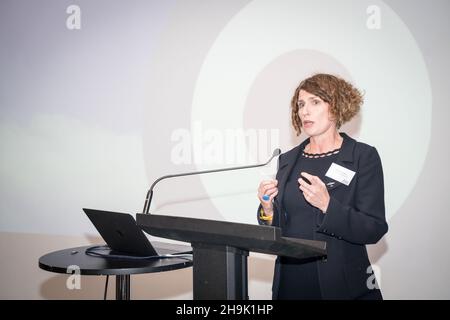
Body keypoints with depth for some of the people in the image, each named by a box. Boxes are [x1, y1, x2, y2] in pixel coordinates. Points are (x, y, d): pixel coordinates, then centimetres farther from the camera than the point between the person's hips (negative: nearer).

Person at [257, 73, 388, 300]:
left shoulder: (364, 157, -5)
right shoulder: (287, 160, 6)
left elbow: (374, 230, -12)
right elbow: (277, 230, 10)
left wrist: (327, 205, -24)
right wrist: (268, 209, -9)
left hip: (343, 286, -3)